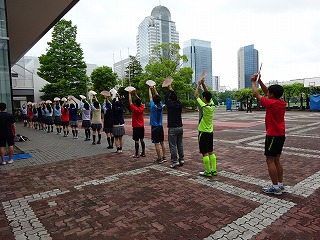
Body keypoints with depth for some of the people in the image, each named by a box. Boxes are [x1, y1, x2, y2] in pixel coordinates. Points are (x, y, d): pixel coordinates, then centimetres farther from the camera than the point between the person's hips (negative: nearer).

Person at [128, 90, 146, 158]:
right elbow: (140, 101, 13)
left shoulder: (134, 109, -15)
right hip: (142, 127, 6)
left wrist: (130, 93, 5)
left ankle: (136, 154, 2)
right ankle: (143, 153, 17)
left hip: (136, 127, -6)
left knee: (136, 141, -2)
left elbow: (130, 101, -7)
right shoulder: (142, 108, -1)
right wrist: (135, 94, 17)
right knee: (142, 140, 12)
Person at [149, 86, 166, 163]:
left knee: (157, 144, -2)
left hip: (154, 127, -6)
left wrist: (150, 89, 16)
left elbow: (150, 97, 1)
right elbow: (158, 97, 12)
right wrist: (154, 89, 22)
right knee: (162, 143, 11)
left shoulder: (153, 106, -14)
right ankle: (164, 157, 17)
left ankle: (159, 159, 1)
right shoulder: (161, 106, -2)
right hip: (161, 126, 6)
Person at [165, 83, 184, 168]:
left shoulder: (170, 105, -13)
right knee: (180, 144, 14)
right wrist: (172, 90, 26)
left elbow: (165, 98, 1)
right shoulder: (180, 105, 2)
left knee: (173, 145, -1)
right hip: (180, 127, 6)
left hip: (172, 128, -6)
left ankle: (175, 161, -1)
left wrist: (169, 90, 14)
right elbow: (176, 98, 20)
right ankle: (181, 159, 20)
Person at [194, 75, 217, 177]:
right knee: (211, 152, 14)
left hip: (203, 132, -8)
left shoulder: (204, 107, -19)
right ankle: (214, 170, 19)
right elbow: (208, 94, 13)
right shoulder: (212, 105, 0)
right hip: (210, 132, 8)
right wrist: (203, 84, 9)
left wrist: (198, 85, -1)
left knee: (205, 153, 0)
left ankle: (208, 172, 7)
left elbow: (195, 96, -11)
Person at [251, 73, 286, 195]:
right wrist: (259, 81, 14)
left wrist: (253, 82, 7)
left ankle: (275, 187, 4)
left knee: (270, 161, -1)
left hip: (273, 135, -9)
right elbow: (266, 92, 16)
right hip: (281, 135, 9)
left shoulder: (271, 103, -19)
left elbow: (256, 94, -7)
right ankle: (280, 185, 21)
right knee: (276, 160, 15)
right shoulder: (282, 103, 6)